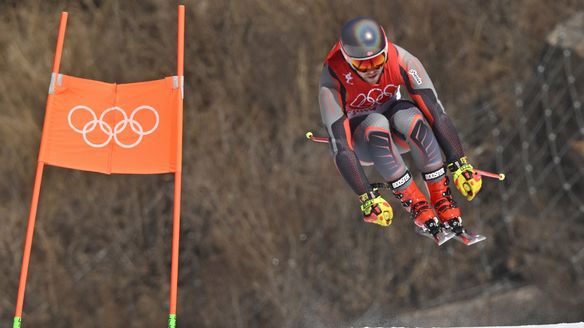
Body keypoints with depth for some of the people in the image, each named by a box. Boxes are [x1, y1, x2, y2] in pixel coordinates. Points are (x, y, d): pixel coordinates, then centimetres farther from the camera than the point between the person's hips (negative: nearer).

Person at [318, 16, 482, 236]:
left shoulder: (401, 60, -27)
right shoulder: (332, 82, -32)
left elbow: (437, 114, -26)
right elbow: (341, 148, -33)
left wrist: (460, 166, -31)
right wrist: (367, 198, -38)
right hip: (359, 141, -2)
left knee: (409, 116, -34)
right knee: (376, 124, -38)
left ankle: (441, 197, -25)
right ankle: (413, 202, -27)